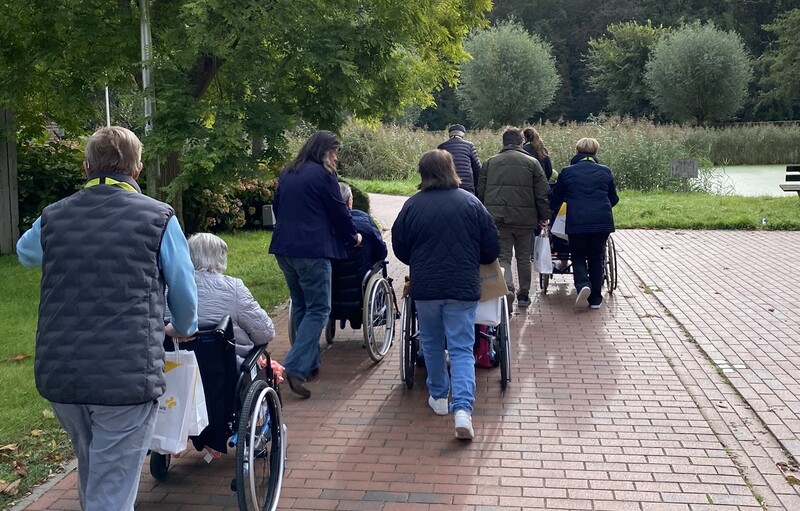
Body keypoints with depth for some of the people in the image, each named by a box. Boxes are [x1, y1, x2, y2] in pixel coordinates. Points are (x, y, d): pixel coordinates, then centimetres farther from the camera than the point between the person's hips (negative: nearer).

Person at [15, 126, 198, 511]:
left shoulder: (52, 217, 7)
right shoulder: (158, 218, -4)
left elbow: (25, 253, 30)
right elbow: (184, 291, 4)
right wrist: (184, 328, 26)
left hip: (58, 374, 5)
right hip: (127, 376, -5)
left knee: (92, 473, 27)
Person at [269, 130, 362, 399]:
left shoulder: (287, 174, 15)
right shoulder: (323, 175, -7)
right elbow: (339, 211, -3)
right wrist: (353, 237, 14)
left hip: (284, 247, 8)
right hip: (312, 249, -8)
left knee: (300, 305, 18)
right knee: (318, 309, -5)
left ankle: (310, 361, 23)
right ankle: (296, 367, -17)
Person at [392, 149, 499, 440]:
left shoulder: (412, 205, -4)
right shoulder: (471, 203, -4)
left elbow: (400, 248, 5)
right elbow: (492, 247, 0)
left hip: (425, 286, 1)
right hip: (463, 287, -1)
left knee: (432, 343, 19)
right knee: (462, 348, 0)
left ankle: (439, 397, 30)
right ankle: (463, 407, -13)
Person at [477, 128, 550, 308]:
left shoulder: (490, 162, 8)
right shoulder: (532, 162, 2)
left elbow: (481, 191, 11)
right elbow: (542, 193, 0)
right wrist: (544, 216, 9)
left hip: (497, 218, 1)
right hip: (525, 218, 0)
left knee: (503, 256, 3)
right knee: (524, 258, 12)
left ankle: (507, 287, -20)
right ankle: (524, 294, 18)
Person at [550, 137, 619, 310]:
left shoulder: (567, 172, 4)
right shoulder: (605, 171, 9)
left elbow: (556, 198, 12)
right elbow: (613, 199, 18)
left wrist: (552, 210, 33)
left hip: (576, 222, -1)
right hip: (602, 222, 2)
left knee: (578, 256, 13)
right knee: (596, 258, 14)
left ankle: (583, 284, -15)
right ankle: (595, 299, 14)